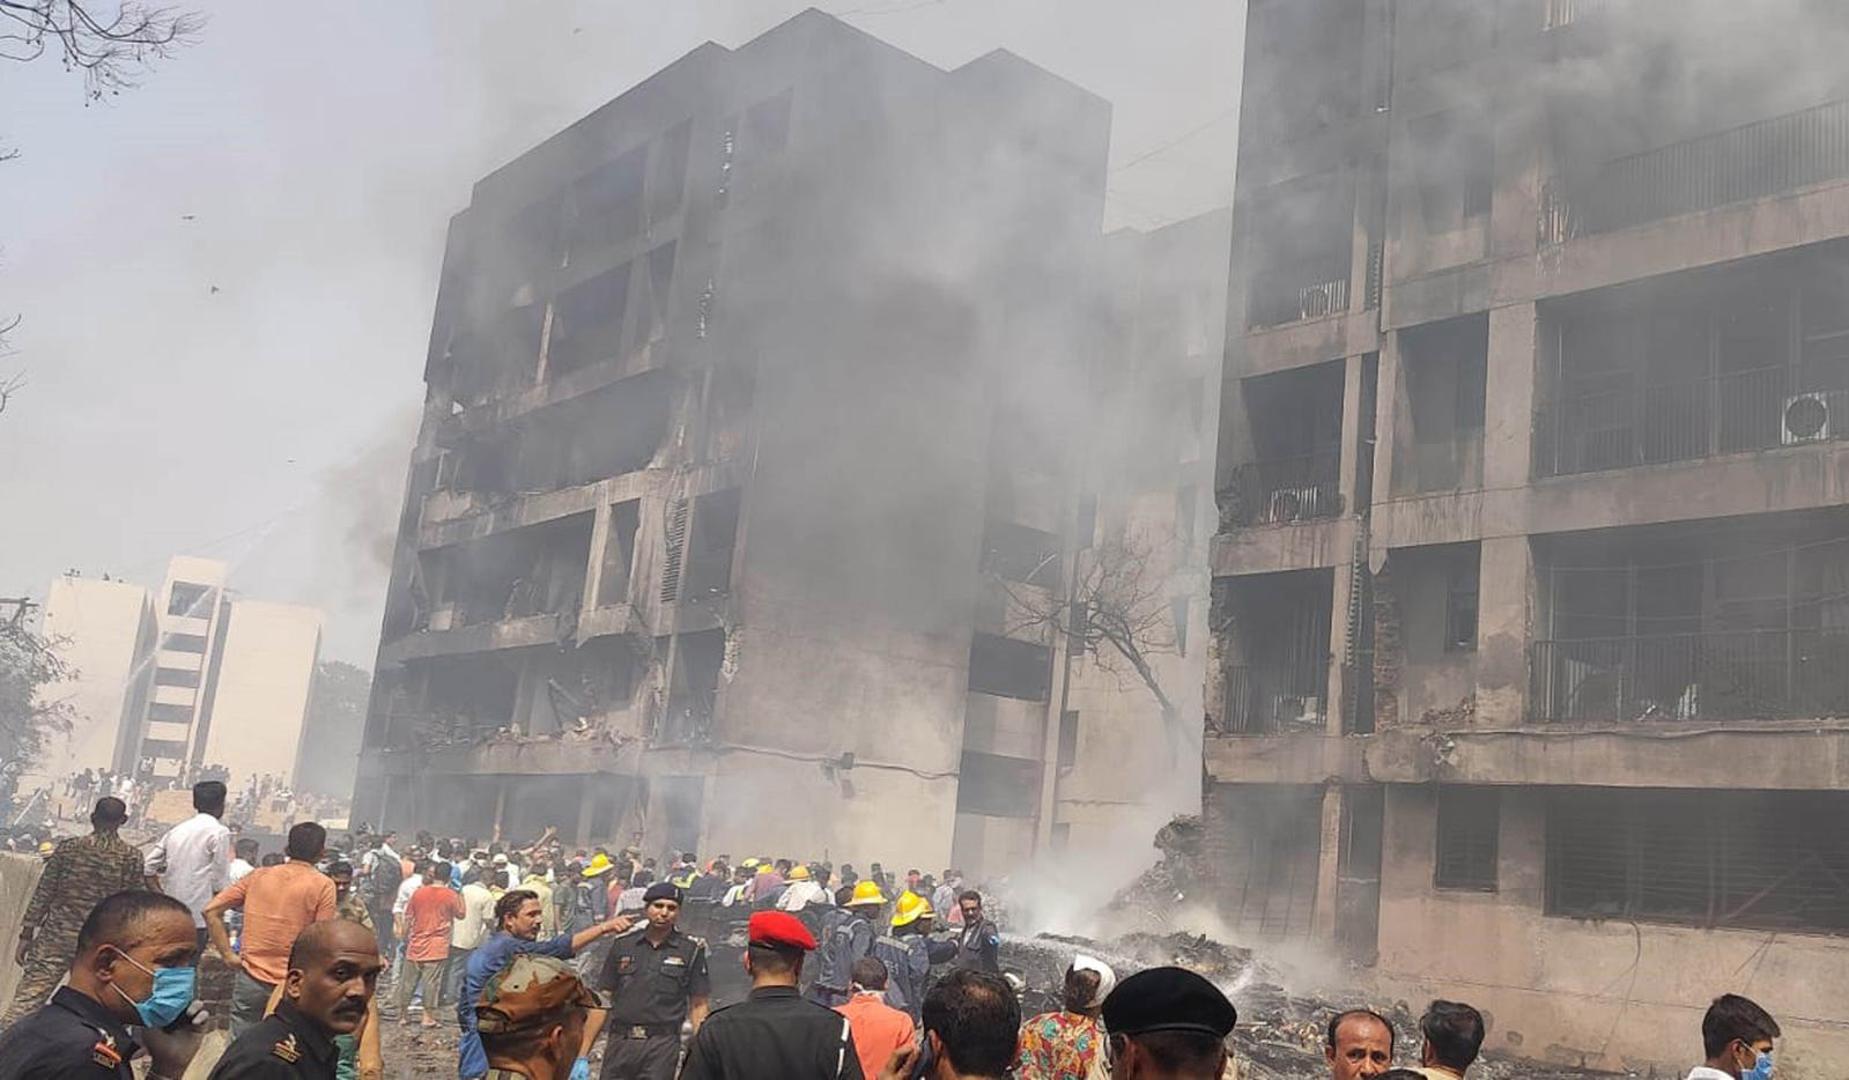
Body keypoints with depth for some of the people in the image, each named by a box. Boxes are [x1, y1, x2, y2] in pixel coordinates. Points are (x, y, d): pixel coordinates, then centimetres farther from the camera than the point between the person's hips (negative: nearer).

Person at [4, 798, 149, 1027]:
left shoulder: (69, 848, -1)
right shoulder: (132, 857, -3)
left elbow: (42, 894, 1)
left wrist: (26, 935, 6)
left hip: (56, 936, 0)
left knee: (26, 999, -2)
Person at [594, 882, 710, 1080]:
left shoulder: (691, 950, 3)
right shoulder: (622, 945, 9)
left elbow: (698, 1006, 4)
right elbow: (603, 999, 12)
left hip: (662, 1044, -2)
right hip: (620, 1041, 2)